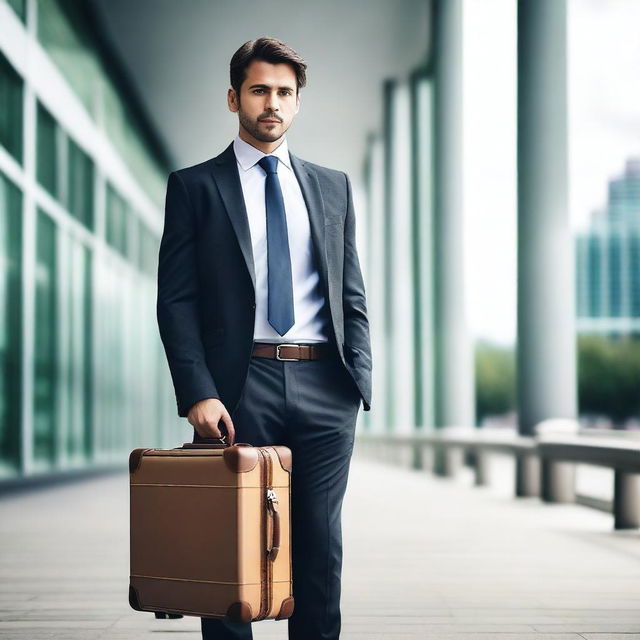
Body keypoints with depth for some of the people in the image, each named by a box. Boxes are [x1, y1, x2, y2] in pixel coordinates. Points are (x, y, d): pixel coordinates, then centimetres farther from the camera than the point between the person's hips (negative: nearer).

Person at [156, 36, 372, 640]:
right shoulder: (194, 186, 5)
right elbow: (176, 301, -1)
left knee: (321, 542, 6)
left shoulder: (333, 186, 15)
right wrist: (198, 394, -12)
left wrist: (358, 377, 2)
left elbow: (351, 294, 15)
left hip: (324, 388, 3)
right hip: (240, 386, -3)